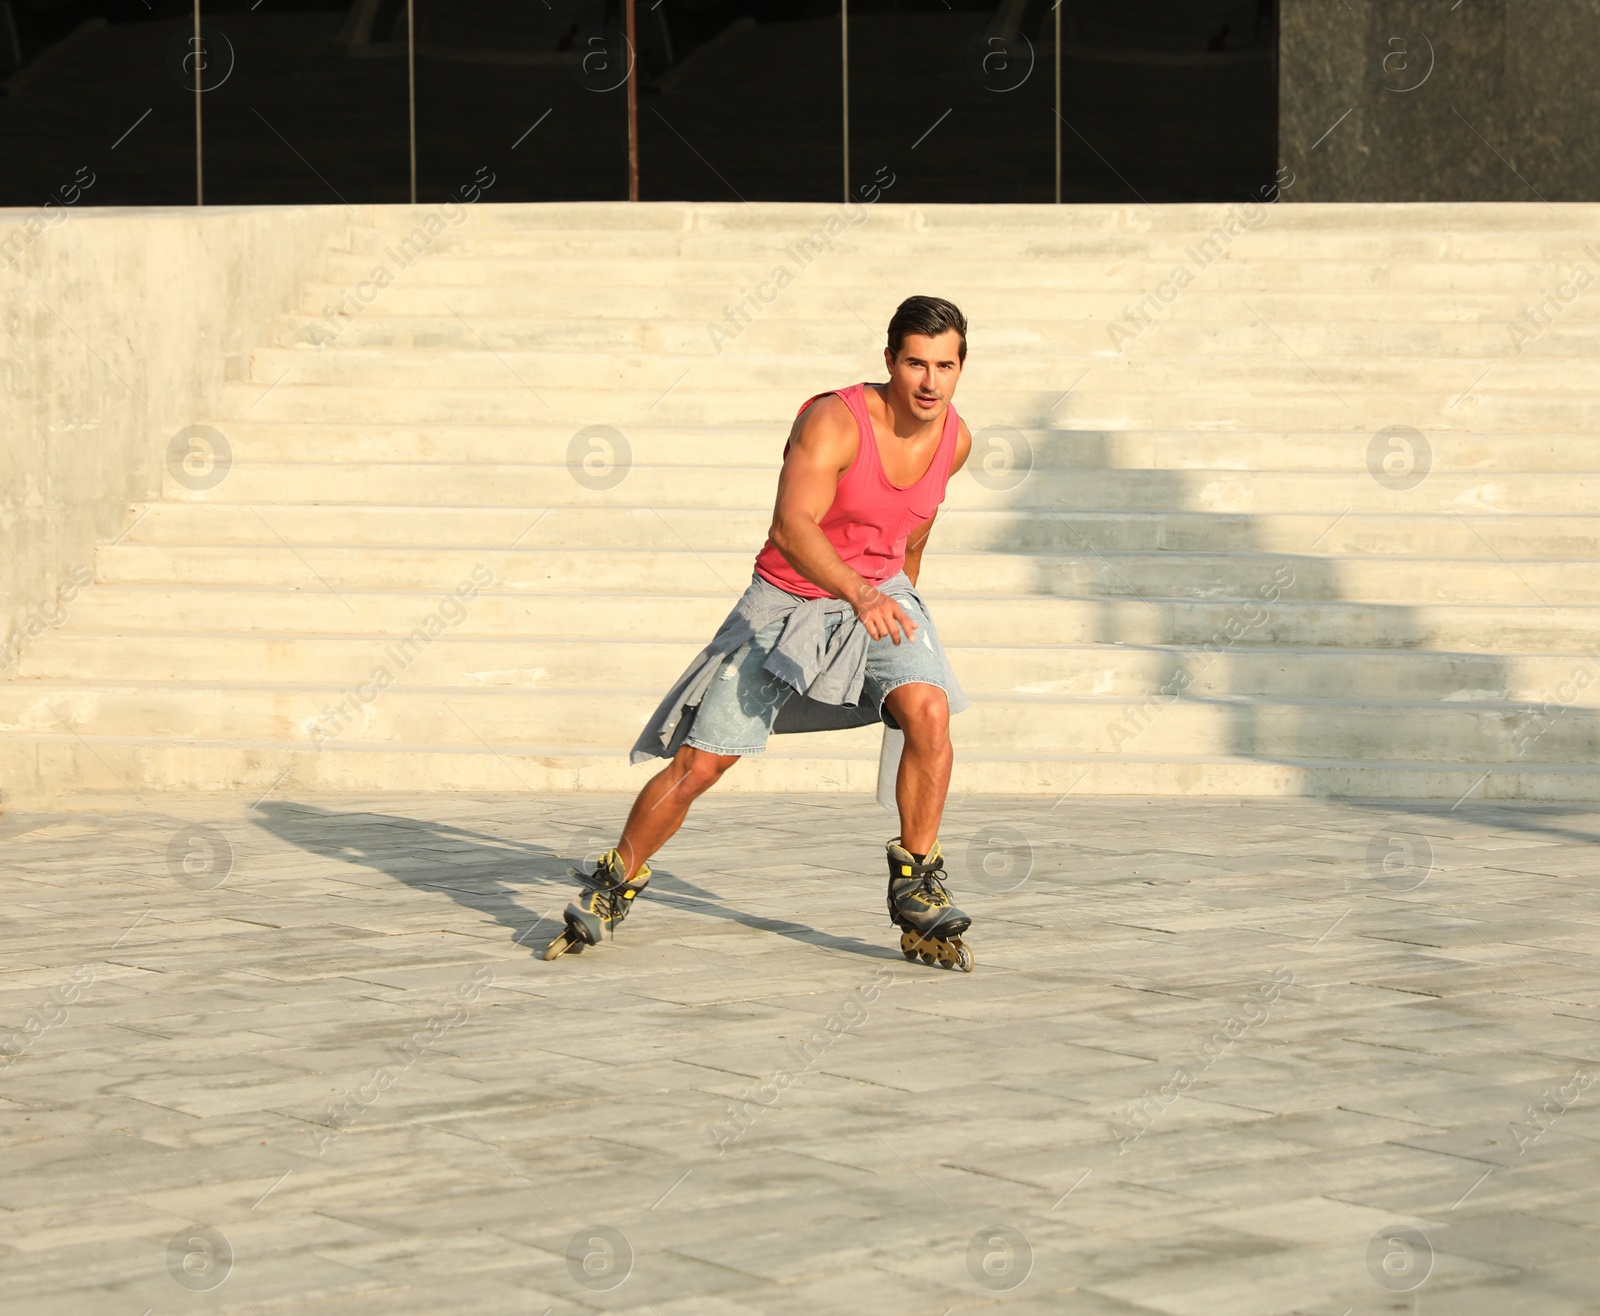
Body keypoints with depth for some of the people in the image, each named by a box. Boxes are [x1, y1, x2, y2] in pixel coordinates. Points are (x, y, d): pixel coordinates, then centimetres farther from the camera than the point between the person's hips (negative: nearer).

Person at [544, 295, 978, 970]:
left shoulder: (954, 441, -6)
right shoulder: (834, 421, -26)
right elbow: (792, 527, -41)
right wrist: (859, 594, -55)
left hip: (880, 596, 4)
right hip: (785, 601, -4)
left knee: (929, 709, -25)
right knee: (698, 763, -4)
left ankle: (917, 890, -13)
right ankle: (613, 887, 19)